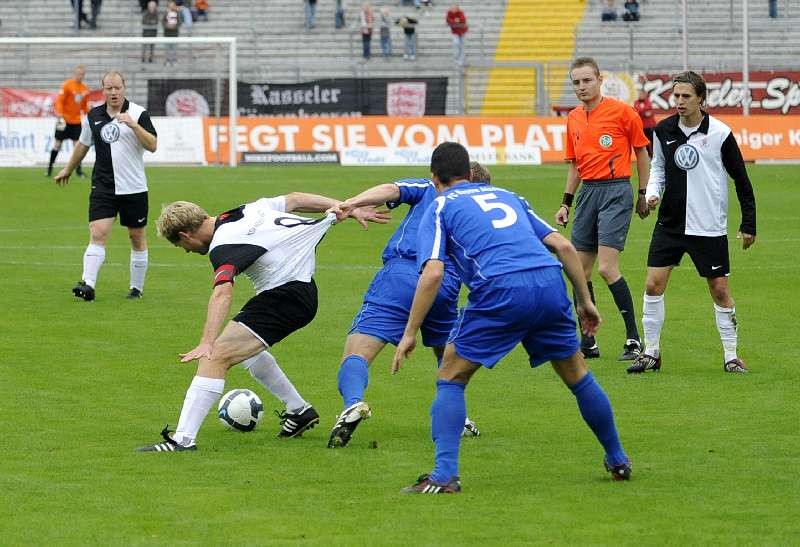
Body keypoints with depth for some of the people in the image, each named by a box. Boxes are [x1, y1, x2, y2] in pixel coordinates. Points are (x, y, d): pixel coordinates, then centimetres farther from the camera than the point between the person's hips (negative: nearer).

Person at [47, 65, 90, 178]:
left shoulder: (85, 89, 6)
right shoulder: (67, 85, -10)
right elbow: (59, 101, -12)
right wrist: (60, 117, -20)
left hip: (76, 121, 4)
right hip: (64, 121, -4)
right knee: (57, 144, 2)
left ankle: (78, 170, 4)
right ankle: (49, 168, 14)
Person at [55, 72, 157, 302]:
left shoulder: (138, 114, -5)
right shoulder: (93, 116, 6)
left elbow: (152, 145, -14)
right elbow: (83, 145, 22)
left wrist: (134, 125, -27)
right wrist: (68, 169, 33)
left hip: (134, 188, -2)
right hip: (103, 187, 2)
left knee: (137, 237, 8)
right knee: (98, 233, -13)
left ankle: (137, 287, 20)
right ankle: (88, 284, -23)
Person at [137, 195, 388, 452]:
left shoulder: (223, 246, -18)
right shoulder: (243, 211, 9)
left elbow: (222, 293, -34)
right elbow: (294, 199, 17)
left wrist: (207, 343, -44)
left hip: (285, 295, -10)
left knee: (216, 357, -19)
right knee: (246, 347, 32)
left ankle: (183, 439, -30)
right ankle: (299, 411, 43)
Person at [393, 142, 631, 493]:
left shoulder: (439, 208, 15)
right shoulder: (506, 196, 30)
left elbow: (432, 273, 0)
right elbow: (563, 245, 21)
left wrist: (410, 333, 3)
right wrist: (584, 300, 27)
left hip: (500, 292, -4)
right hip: (549, 283, 4)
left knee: (451, 378, 11)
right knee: (577, 375, 24)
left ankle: (444, 475, -2)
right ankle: (618, 460, 35)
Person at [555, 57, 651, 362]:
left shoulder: (621, 111, -6)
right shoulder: (573, 118, 12)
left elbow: (641, 151, 2)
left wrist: (644, 194, 0)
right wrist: (566, 203, 16)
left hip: (615, 191, -7)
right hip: (587, 193, 7)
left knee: (607, 268, -16)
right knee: (581, 270, 5)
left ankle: (634, 339, -9)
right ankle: (587, 343, 13)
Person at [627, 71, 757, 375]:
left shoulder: (720, 134, -10)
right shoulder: (663, 130, 0)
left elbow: (741, 180, -2)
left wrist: (748, 225, -2)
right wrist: (652, 193, -4)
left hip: (710, 227, -3)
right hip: (670, 222, 3)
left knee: (719, 290, 1)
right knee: (653, 284, -4)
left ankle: (731, 356, 13)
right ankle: (651, 353, 7)